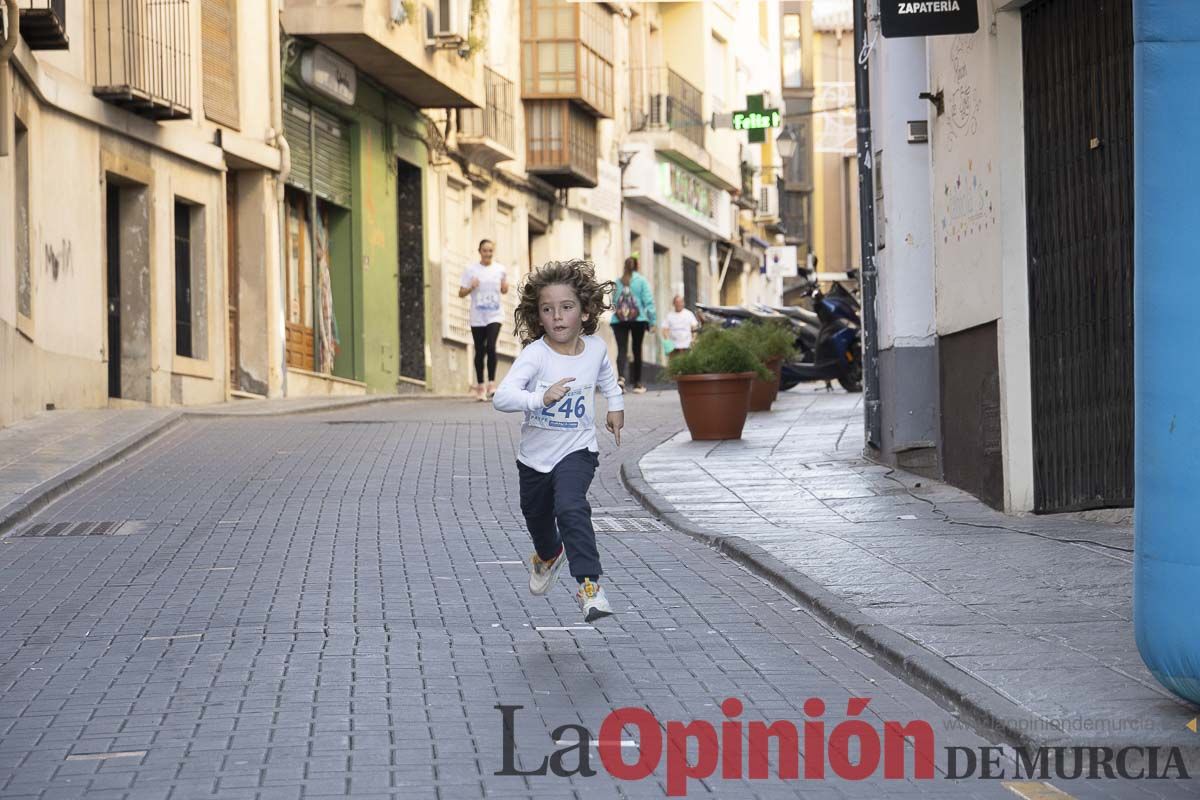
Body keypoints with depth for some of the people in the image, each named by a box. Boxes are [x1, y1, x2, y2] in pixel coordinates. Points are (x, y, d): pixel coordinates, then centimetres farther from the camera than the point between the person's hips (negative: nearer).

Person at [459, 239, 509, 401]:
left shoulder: (500, 269, 4)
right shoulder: (471, 270, -1)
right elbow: (461, 293, 1)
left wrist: (505, 287, -5)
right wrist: (471, 287, -19)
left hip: (495, 316, 0)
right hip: (477, 317, 0)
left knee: (491, 347, -18)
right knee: (480, 351, 5)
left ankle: (491, 383, -11)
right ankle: (480, 385, 17)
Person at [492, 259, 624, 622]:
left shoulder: (595, 347, -8)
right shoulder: (535, 354, -22)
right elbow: (501, 397, -35)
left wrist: (615, 404, 21)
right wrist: (540, 397, -49)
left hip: (577, 449, -1)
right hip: (535, 455, 1)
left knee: (571, 508, -27)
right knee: (536, 515, 23)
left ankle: (590, 584, -24)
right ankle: (548, 555, 57)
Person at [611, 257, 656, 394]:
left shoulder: (617, 282, 6)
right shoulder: (642, 281, 1)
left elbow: (612, 302, 8)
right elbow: (649, 301, -5)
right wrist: (652, 321, -3)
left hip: (619, 321, 0)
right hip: (638, 320, 0)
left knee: (621, 350, -6)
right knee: (637, 350, 11)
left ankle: (620, 377, -32)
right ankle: (637, 383, 16)